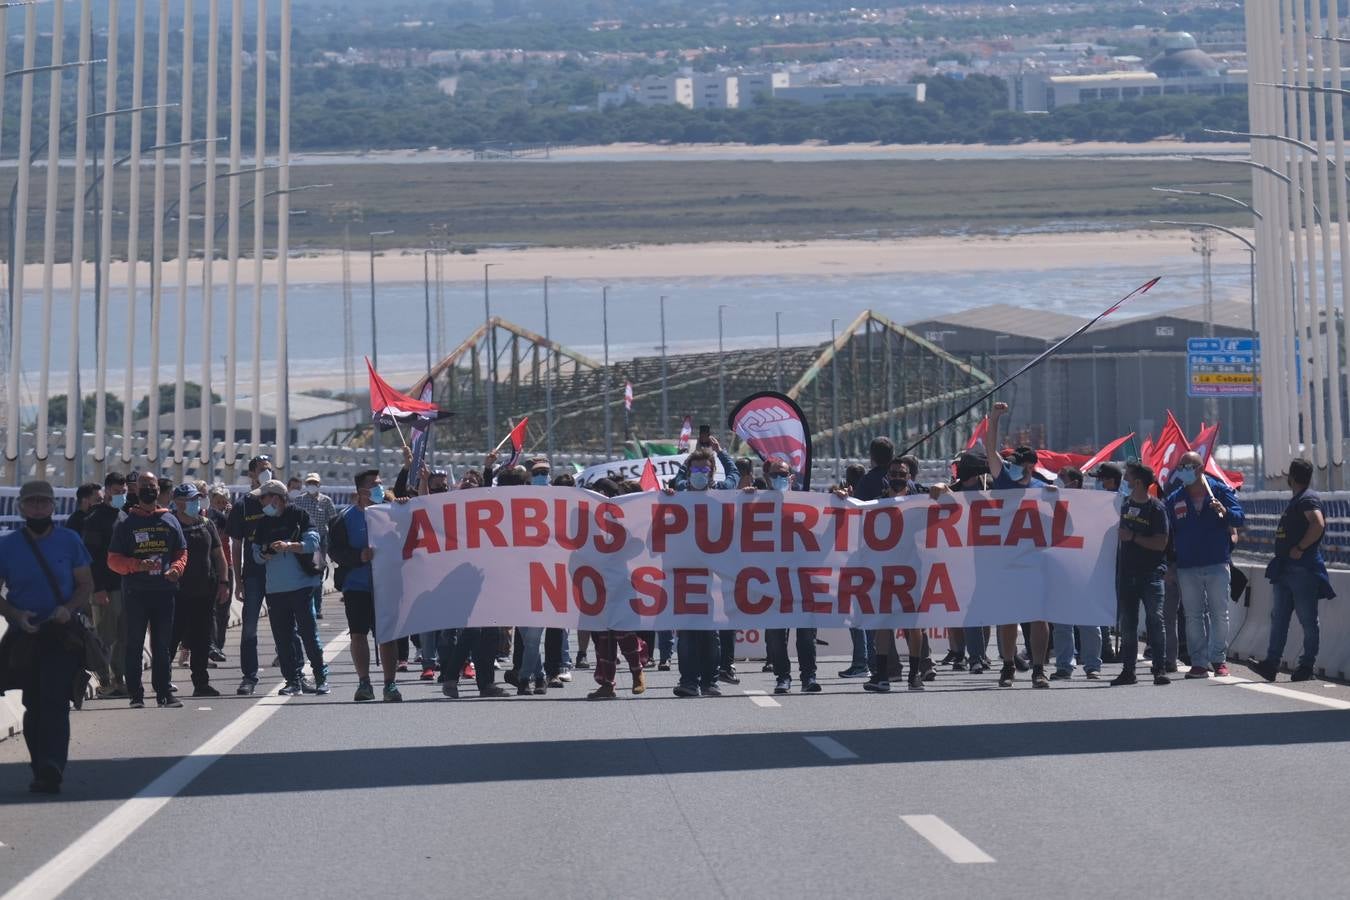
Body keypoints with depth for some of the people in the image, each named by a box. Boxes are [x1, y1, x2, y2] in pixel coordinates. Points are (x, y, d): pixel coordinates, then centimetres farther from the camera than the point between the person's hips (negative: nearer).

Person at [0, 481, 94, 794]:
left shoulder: (69, 540, 3)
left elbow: (86, 584, 5)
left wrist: (69, 609, -15)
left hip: (62, 635, -2)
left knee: (54, 701, -15)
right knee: (33, 705, 9)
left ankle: (51, 769, -23)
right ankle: (44, 771, 18)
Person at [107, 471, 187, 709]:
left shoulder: (169, 520, 12)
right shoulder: (126, 523, 4)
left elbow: (182, 552, 14)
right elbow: (113, 560, 1)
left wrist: (176, 569, -7)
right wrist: (137, 565, -16)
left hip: (164, 591, 2)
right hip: (135, 591, -2)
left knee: (163, 645, 5)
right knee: (135, 644, 1)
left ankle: (164, 691, 9)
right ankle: (135, 693, 5)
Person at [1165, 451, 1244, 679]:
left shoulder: (1220, 491, 1)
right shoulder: (1174, 499, 6)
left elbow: (1240, 518, -5)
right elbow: (1167, 533, 8)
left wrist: (1224, 512, -26)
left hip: (1217, 565, -2)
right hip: (1187, 567, 2)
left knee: (1219, 613, 1)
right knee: (1193, 616, 3)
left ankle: (1219, 659, 9)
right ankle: (1199, 662, 7)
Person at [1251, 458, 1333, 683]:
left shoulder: (1308, 499, -12)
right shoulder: (1297, 500, 18)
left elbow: (1318, 525, -28)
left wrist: (1300, 548, -22)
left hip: (1303, 569, -10)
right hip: (1287, 569, 10)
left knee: (1308, 620, -2)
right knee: (1278, 617, 6)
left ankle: (1306, 666, 2)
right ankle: (1271, 664, 5)